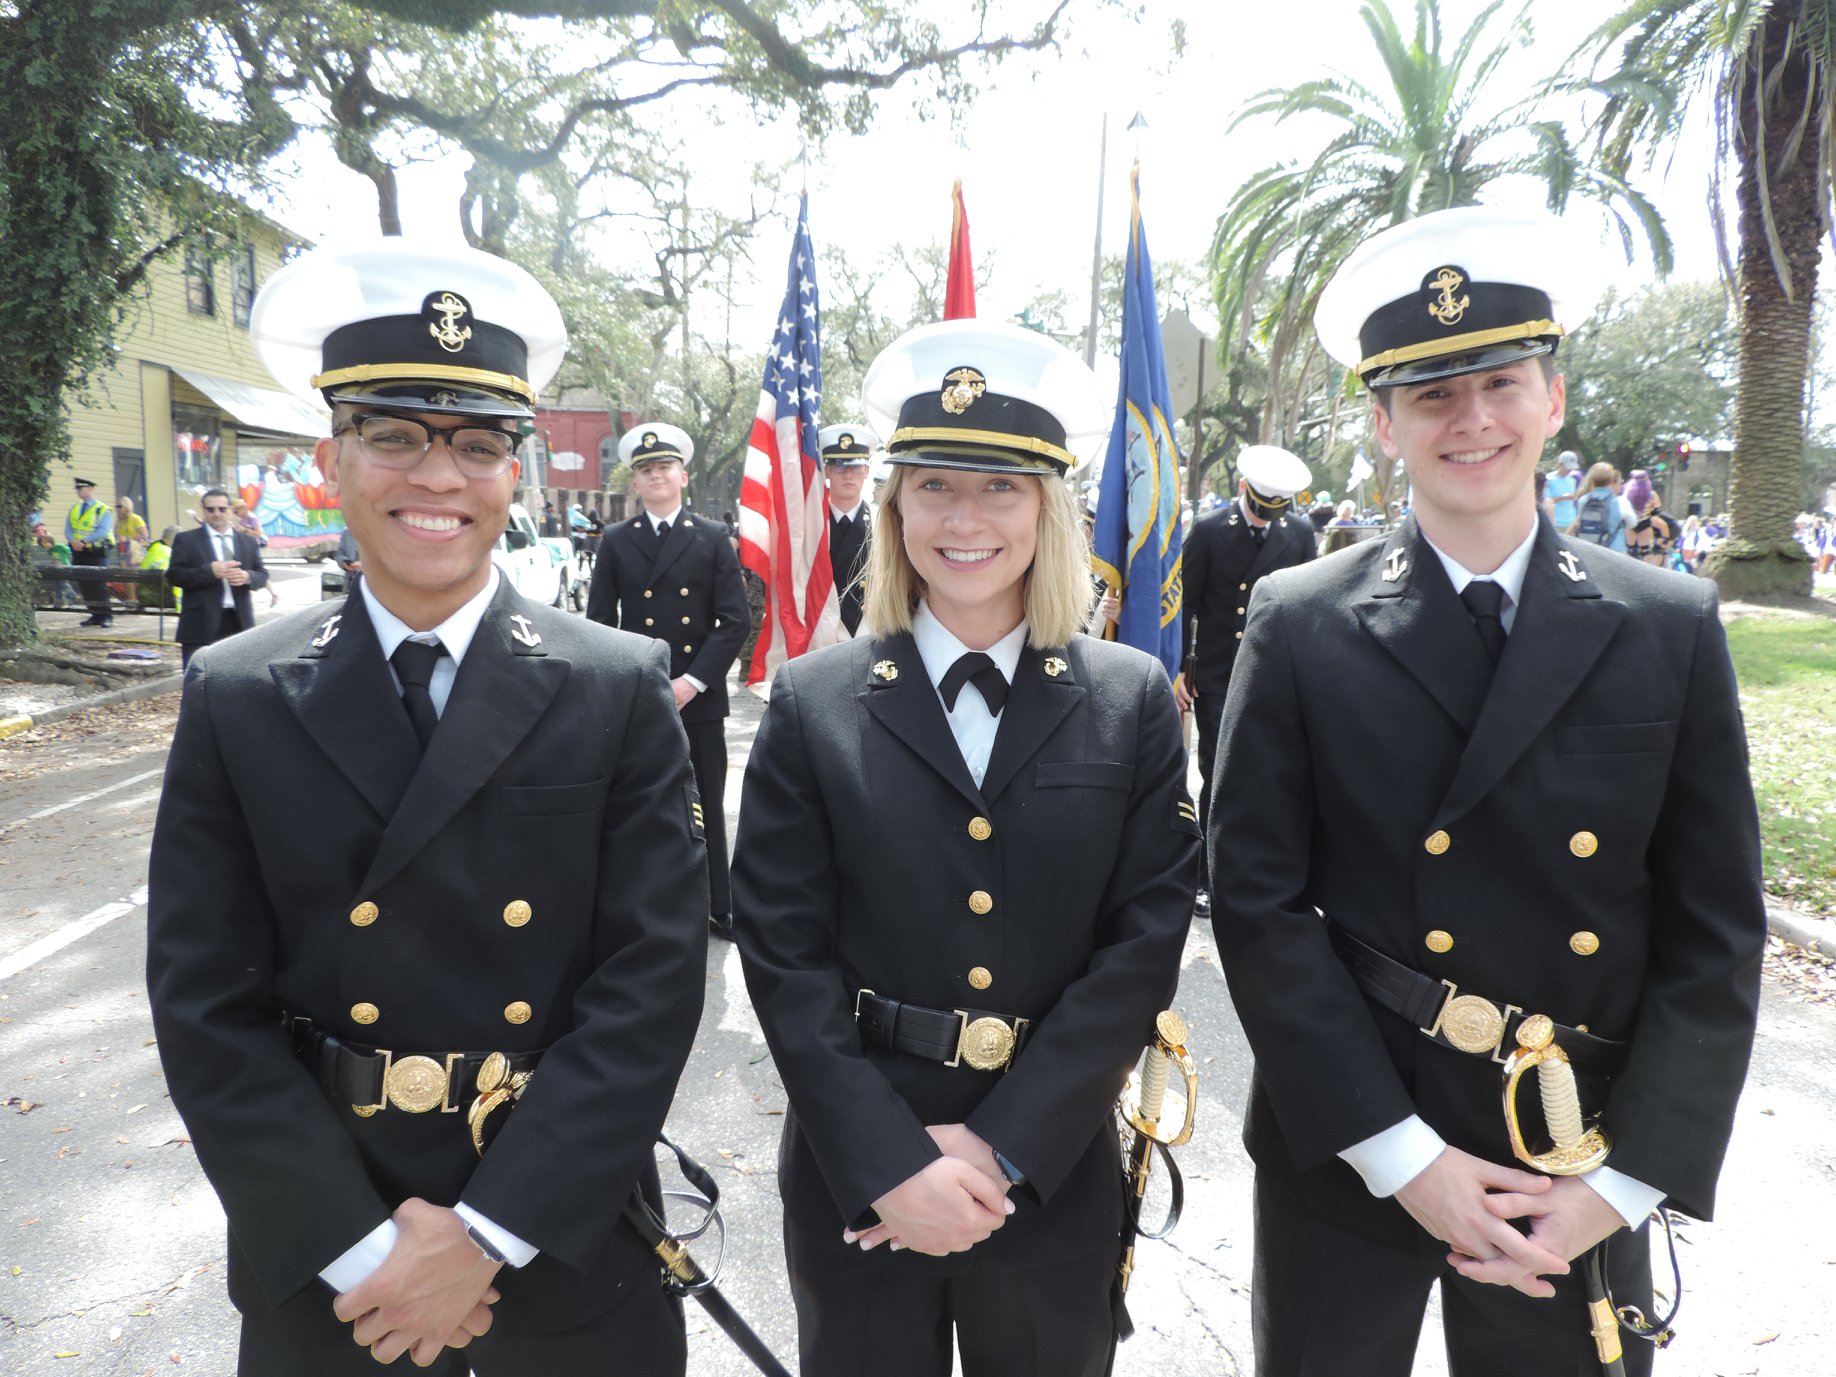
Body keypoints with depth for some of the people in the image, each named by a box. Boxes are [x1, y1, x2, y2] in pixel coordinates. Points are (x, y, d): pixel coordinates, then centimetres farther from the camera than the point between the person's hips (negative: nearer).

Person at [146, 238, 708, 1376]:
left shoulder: (622, 691, -9)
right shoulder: (235, 701, -5)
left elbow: (654, 981, -13)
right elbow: (208, 1006, -6)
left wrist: (486, 1233, -15)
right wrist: (357, 1248, -12)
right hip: (319, 1262, 1)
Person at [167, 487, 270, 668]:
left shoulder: (248, 541, 14)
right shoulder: (186, 540, 4)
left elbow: (262, 574, 12)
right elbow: (174, 575, -5)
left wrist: (248, 577, -12)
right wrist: (210, 572, -18)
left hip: (239, 623, 3)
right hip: (201, 625, -3)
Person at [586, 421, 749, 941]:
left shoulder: (714, 539, 3)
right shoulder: (615, 541, 7)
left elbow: (735, 620, -2)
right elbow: (600, 621, 5)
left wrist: (692, 682, -10)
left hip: (700, 698, -1)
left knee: (707, 808, 8)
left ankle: (718, 908, 20)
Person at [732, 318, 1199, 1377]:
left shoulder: (1132, 702, -3)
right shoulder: (813, 704, -4)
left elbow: (1144, 943, -7)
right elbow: (785, 954, -7)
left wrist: (1006, 1149, -12)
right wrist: (891, 1164, -14)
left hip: (1054, 1182, 1)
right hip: (855, 1185, 0)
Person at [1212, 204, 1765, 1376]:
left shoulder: (1674, 631, -3)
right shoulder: (1300, 627, -9)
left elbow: (1716, 936, -2)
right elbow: (1260, 903, -10)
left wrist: (1626, 1181, -9)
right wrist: (1397, 1150, -12)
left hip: (1582, 1171, 2)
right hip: (1343, 1154, -1)